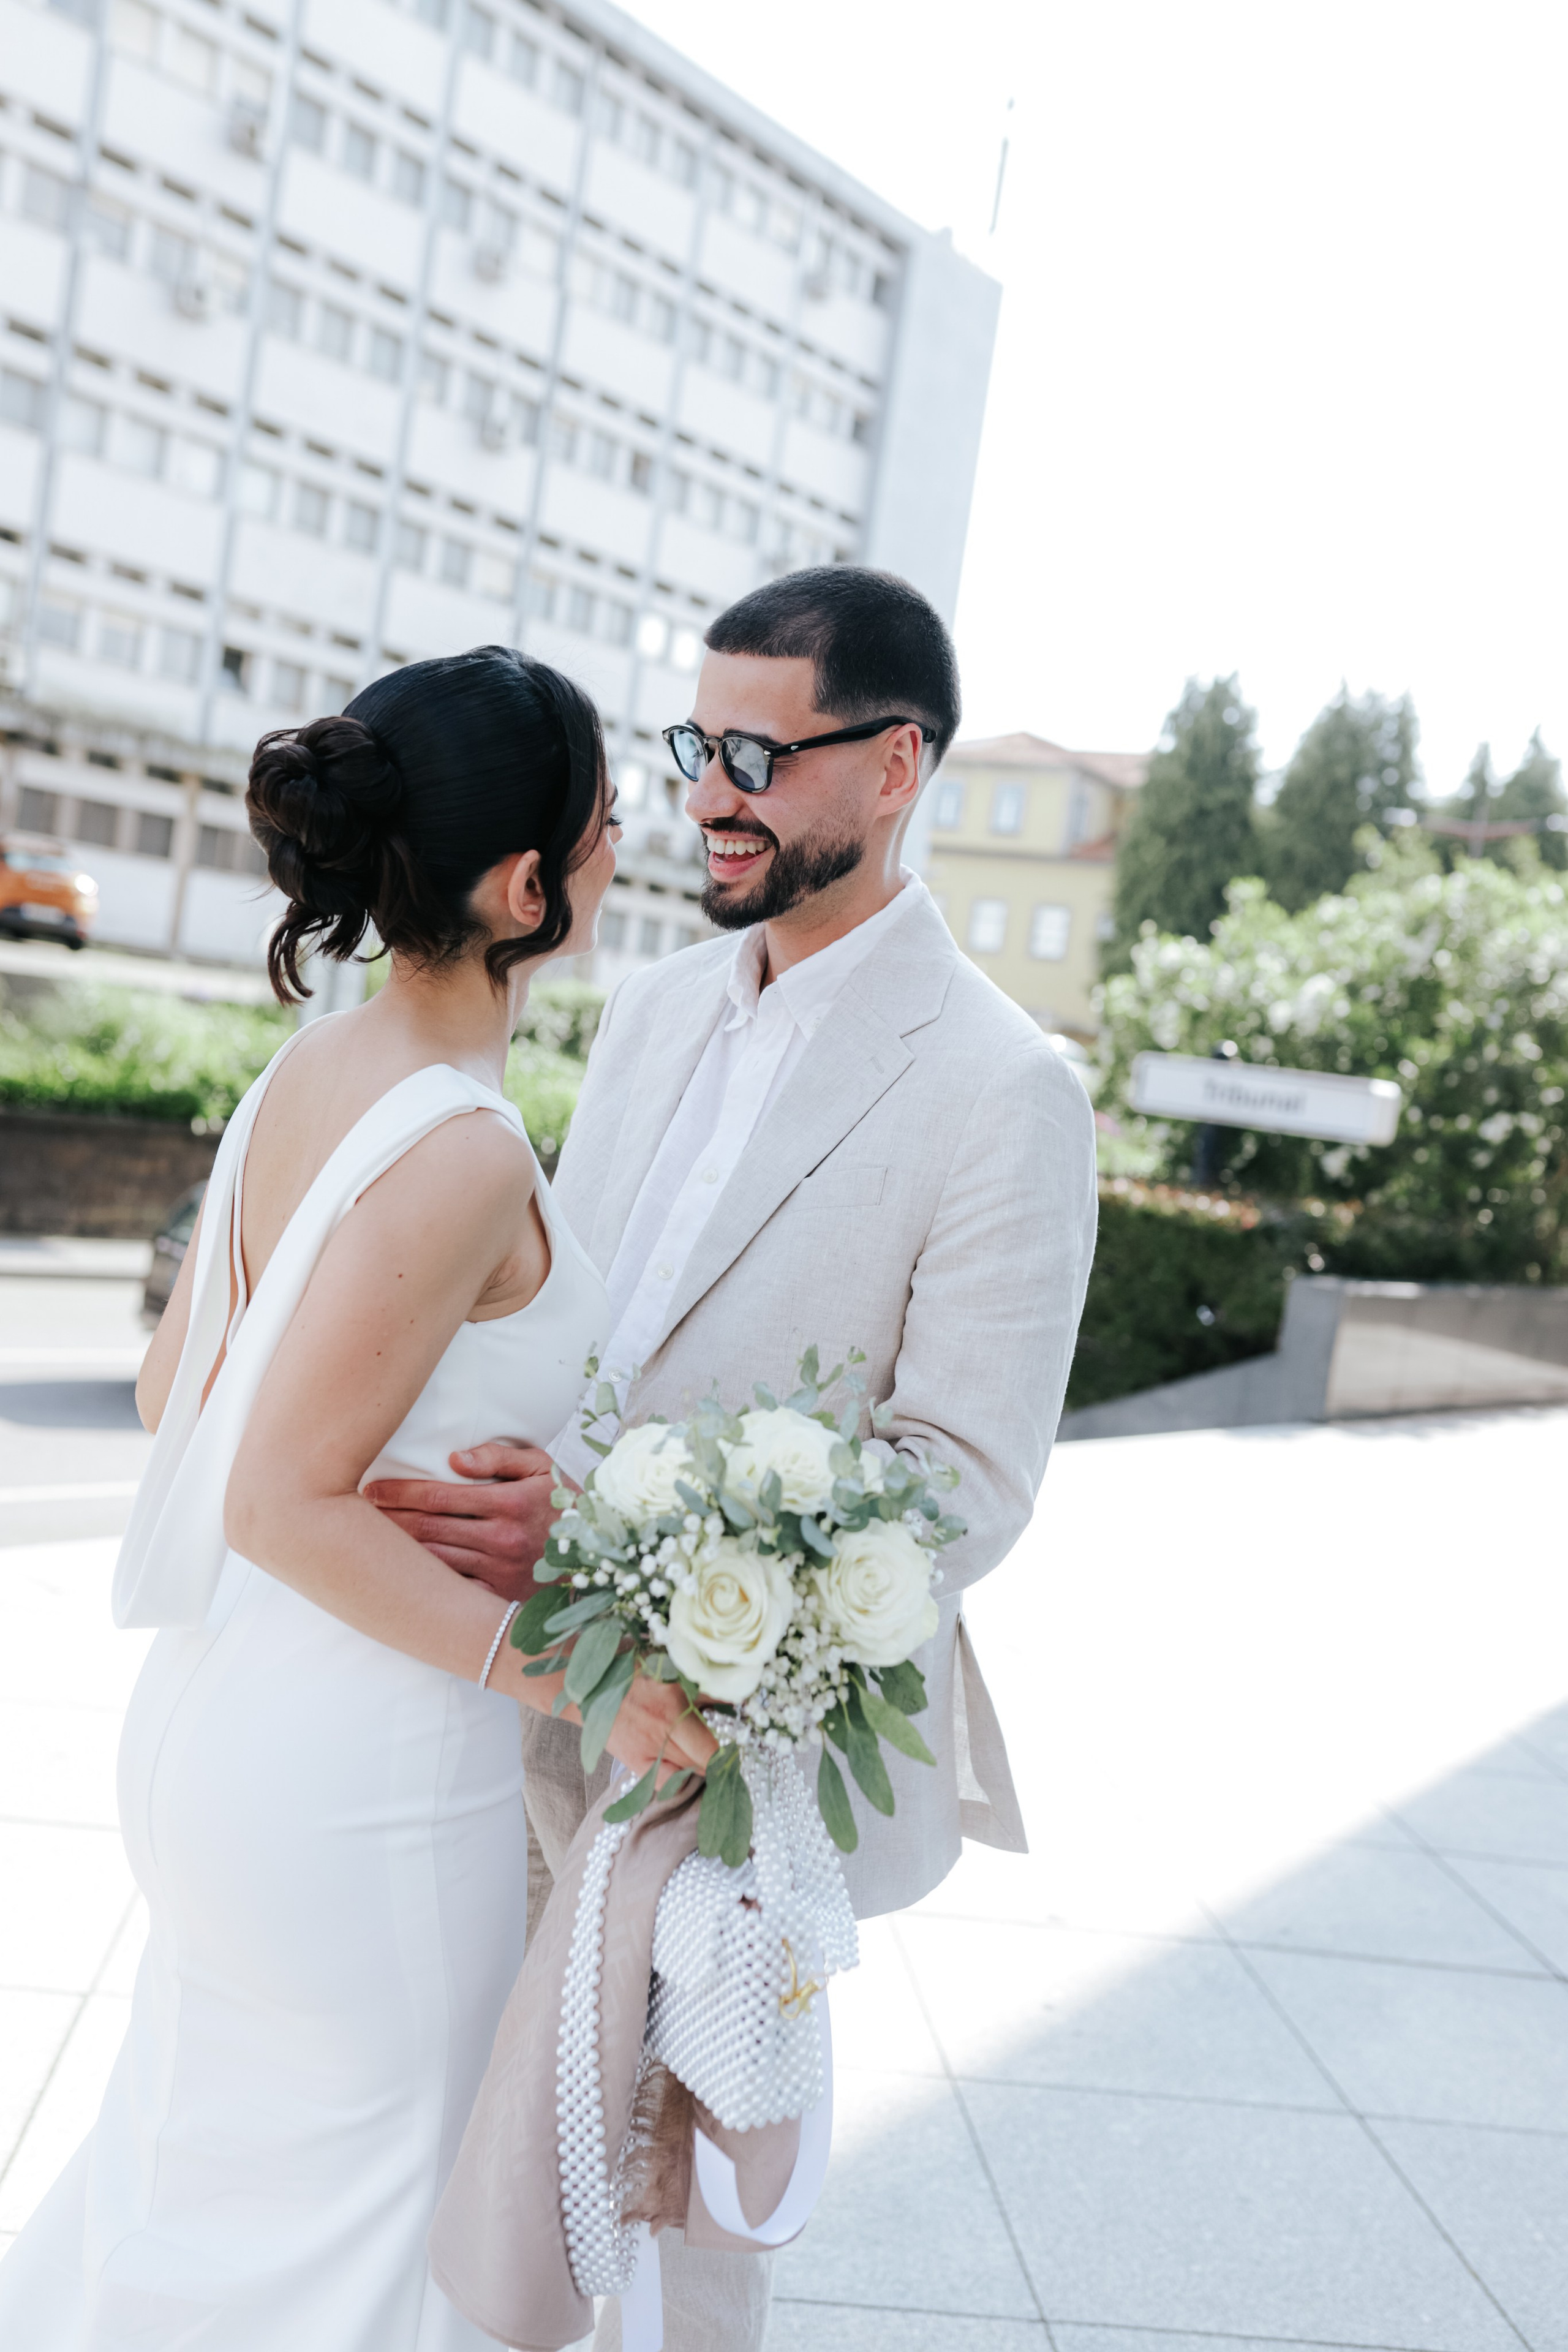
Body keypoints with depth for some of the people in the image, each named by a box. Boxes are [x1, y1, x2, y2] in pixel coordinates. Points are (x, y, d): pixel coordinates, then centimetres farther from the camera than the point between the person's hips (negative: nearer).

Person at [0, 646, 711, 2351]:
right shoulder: (463, 1152, -26)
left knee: (204, 2145, 29)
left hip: (220, 1712, 8)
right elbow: (284, 1502, -24)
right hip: (363, 1786, -8)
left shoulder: (302, 1075, -1)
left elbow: (169, 1388, 7)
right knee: (359, 2214, 18)